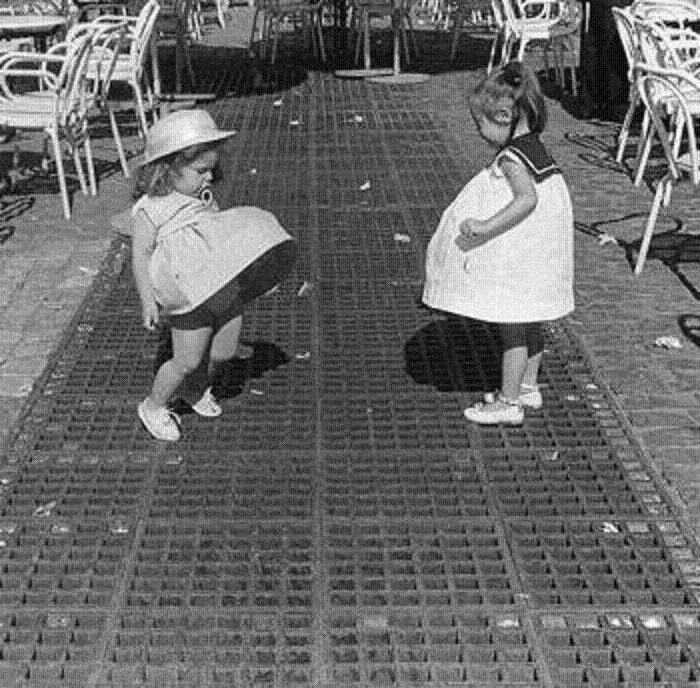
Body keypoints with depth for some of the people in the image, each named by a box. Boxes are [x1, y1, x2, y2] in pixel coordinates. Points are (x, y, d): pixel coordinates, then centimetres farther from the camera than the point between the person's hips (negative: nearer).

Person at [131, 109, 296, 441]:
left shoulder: (203, 198, 14)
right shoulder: (148, 209, -8)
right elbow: (141, 255, -8)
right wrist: (148, 300, -13)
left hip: (225, 290, 7)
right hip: (191, 297, -7)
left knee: (224, 352, 14)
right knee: (187, 361, -3)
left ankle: (195, 388, 44)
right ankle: (154, 407, 22)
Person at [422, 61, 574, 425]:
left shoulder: (511, 157, -21)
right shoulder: (533, 147, 8)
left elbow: (527, 199, -35)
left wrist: (487, 227, -36)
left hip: (519, 257, -10)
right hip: (532, 255, 10)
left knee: (511, 328, -1)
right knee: (529, 324, 21)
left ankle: (508, 403, 8)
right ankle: (527, 386, 35)